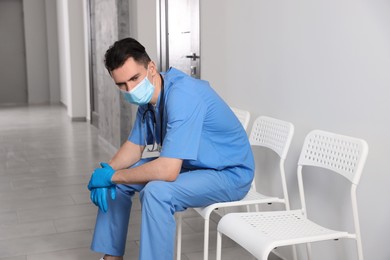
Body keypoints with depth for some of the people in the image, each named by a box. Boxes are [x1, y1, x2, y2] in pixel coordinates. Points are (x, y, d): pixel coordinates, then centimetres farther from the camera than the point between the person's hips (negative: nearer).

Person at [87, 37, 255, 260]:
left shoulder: (181, 95, -31)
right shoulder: (147, 96, -3)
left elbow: (167, 171, -36)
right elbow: (135, 146, 8)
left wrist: (112, 176, -23)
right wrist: (107, 170, -11)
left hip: (229, 173, -9)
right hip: (186, 164, 9)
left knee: (156, 192, -34)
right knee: (117, 180, 6)